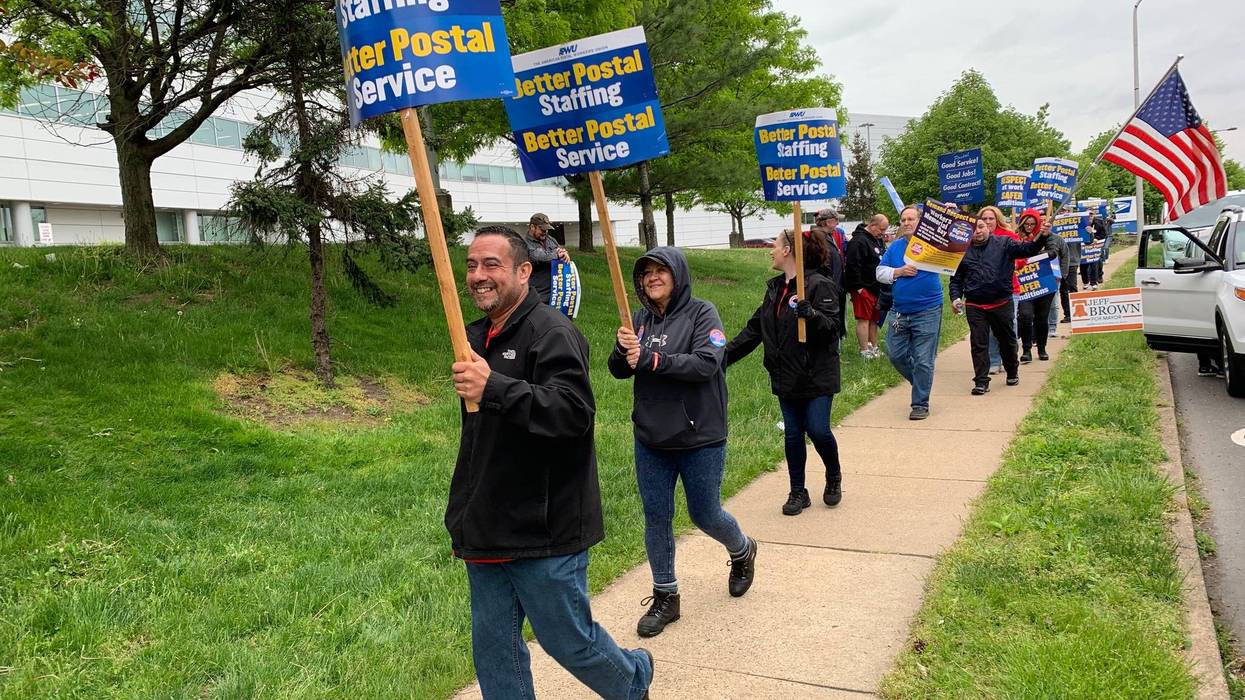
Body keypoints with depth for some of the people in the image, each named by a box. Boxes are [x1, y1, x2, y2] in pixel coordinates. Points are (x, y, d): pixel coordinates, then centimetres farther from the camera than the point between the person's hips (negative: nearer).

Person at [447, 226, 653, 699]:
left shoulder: (551, 332, -15)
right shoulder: (476, 337, 12)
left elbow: (574, 410, -31)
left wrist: (494, 389, -41)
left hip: (544, 532, -8)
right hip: (488, 531, 8)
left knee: (569, 641, 8)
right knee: (493, 650, 14)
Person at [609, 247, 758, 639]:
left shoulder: (701, 314, -10)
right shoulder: (641, 319, 4)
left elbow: (707, 364, -23)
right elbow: (619, 371, 2)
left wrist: (651, 359, -28)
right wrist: (623, 351, -21)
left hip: (700, 439, -4)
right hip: (650, 440, 4)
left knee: (705, 515, 10)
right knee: (656, 518, 8)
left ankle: (742, 552, 42)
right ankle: (665, 597, 24)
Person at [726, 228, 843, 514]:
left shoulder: (820, 286, -13)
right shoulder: (775, 288, 11)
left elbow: (832, 326, -19)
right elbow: (755, 328, 14)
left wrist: (809, 313, -37)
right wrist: (725, 354, 10)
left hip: (817, 375, -7)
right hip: (787, 376, 7)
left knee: (818, 430, -5)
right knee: (792, 433, 10)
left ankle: (834, 477, 25)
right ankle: (798, 492, 22)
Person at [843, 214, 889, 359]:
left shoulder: (877, 240, 16)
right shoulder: (858, 241, -16)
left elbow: (883, 260, 29)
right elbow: (852, 266, -21)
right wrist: (858, 287, -21)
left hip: (876, 287, 10)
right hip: (863, 288, -10)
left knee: (874, 319, 15)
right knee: (863, 319, -6)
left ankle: (874, 347, 23)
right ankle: (865, 351, -3)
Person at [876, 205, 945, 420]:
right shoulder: (895, 246, 8)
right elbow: (880, 272, 9)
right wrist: (899, 272, -9)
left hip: (927, 312, -4)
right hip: (899, 311, 4)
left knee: (923, 360, -1)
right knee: (896, 355, 9)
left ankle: (921, 404, 10)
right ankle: (921, 382, 35)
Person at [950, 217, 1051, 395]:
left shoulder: (1003, 243, 2)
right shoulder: (965, 251, 7)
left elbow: (1027, 249, -8)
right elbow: (956, 279, 14)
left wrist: (1043, 237, -24)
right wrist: (956, 298, 1)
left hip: (1002, 303, -1)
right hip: (975, 306, 1)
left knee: (1007, 340, 14)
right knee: (978, 344, -1)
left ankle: (1012, 372, 36)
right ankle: (981, 381, 5)